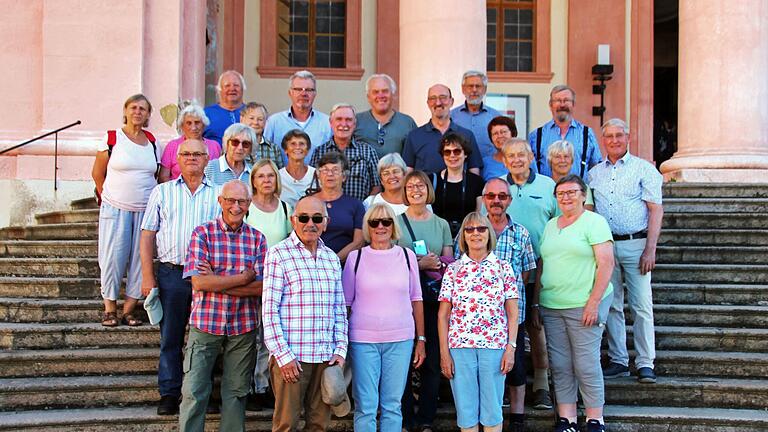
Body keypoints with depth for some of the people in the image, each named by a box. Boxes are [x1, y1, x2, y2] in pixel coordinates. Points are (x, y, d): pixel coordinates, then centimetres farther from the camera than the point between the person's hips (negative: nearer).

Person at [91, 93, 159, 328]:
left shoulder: (152, 142, 9)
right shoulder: (111, 138, -1)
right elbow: (97, 173, 6)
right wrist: (110, 196, 11)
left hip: (145, 209, 3)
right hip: (115, 209, -3)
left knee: (140, 259, 1)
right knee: (112, 258, -3)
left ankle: (128, 310, 11)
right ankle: (110, 309, 10)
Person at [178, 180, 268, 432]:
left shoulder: (257, 238, 3)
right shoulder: (203, 233, -3)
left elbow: (262, 287, -6)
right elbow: (199, 281, -15)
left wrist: (217, 282, -13)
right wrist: (244, 278, -12)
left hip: (243, 327, 2)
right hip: (205, 324, -2)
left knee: (237, 392, 11)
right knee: (194, 392, 0)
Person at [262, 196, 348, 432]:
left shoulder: (332, 259, 14)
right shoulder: (278, 254, -4)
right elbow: (269, 311, -8)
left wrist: (340, 350, 6)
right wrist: (284, 355, -12)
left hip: (326, 357, 5)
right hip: (290, 356, -5)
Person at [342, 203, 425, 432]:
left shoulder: (407, 256, 7)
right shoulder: (355, 257, 4)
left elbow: (416, 300, 10)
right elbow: (346, 303, 6)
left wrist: (420, 339, 7)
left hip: (400, 340, 1)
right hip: (363, 340, -1)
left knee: (392, 405, 7)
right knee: (365, 406, 1)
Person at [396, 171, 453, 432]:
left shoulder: (441, 224, 13)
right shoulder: (395, 222, 3)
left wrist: (436, 264, -8)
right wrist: (419, 264, -15)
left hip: (434, 296, 3)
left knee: (432, 358, 4)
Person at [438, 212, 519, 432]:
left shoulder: (503, 268, 5)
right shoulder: (453, 269, 6)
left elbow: (512, 312, 5)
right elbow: (443, 315, 5)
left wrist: (511, 347, -3)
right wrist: (444, 352, -1)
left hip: (494, 345, 0)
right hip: (460, 346, 1)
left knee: (492, 412, 5)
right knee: (466, 412, 6)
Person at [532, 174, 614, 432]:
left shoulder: (594, 222, -3)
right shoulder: (550, 226, 16)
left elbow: (606, 263, -10)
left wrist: (593, 303, -16)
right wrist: (536, 303, 13)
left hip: (583, 305, -6)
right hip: (551, 306, 6)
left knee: (586, 365, -3)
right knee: (559, 365, 7)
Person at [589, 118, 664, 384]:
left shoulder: (643, 169, 1)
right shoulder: (594, 173, 12)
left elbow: (656, 210, -3)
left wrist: (650, 250, -11)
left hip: (635, 244, -3)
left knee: (642, 306, -3)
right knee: (611, 306, 7)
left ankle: (645, 363, 3)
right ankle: (618, 361, 14)